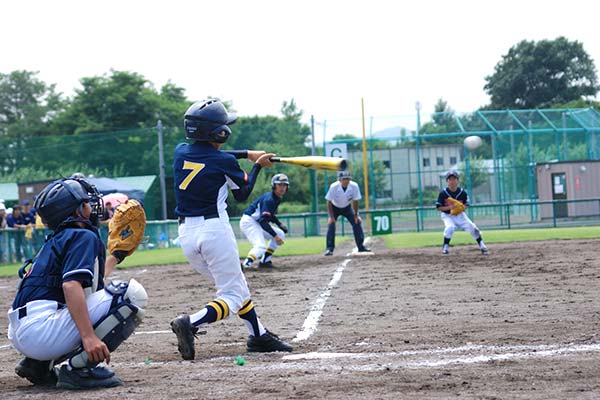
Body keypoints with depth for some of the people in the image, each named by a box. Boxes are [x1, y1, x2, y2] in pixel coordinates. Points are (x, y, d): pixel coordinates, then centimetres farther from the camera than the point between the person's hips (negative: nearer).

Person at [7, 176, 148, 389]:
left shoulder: (58, 239, 24)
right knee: (132, 293, -12)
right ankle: (79, 368, -16)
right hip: (40, 329, -10)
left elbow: (88, 280, 38)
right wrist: (88, 337, -30)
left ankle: (38, 365, 17)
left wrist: (116, 255, 48)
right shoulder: (84, 236, -4)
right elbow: (71, 285, -20)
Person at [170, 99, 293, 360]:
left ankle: (259, 336, 26)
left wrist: (247, 153, 29)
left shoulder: (181, 152, 5)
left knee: (236, 286, 20)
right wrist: (257, 165, 21)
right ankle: (190, 323, -25)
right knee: (233, 297, -2)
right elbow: (243, 194, 9)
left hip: (186, 234, 7)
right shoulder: (225, 162, -9)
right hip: (215, 230, -7)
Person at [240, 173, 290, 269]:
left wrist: (280, 225, 7)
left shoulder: (277, 199, 9)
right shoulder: (269, 199, -21)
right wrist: (275, 235, -30)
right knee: (260, 247, -27)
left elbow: (270, 215, 24)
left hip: (256, 223, 10)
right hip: (248, 221, -10)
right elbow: (263, 220, -28)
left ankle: (265, 261, 12)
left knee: (280, 234, 14)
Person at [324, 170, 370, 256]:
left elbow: (355, 201, -15)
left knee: (357, 222, -7)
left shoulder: (354, 186, -27)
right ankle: (329, 249, -12)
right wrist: (331, 216, -23)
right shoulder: (334, 187, -33)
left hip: (347, 207, 2)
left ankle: (361, 246, 3)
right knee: (331, 225, -18)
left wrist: (356, 215, -10)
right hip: (334, 207, -2)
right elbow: (329, 202, -23)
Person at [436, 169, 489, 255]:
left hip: (460, 215, 3)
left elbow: (466, 204, 3)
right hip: (448, 216, -3)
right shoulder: (443, 193, -16)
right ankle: (445, 247, -12)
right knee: (450, 227, -31)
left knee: (472, 227, -9)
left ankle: (482, 246, 7)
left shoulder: (462, 192, -10)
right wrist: (449, 207, -27)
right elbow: (438, 207, -12)